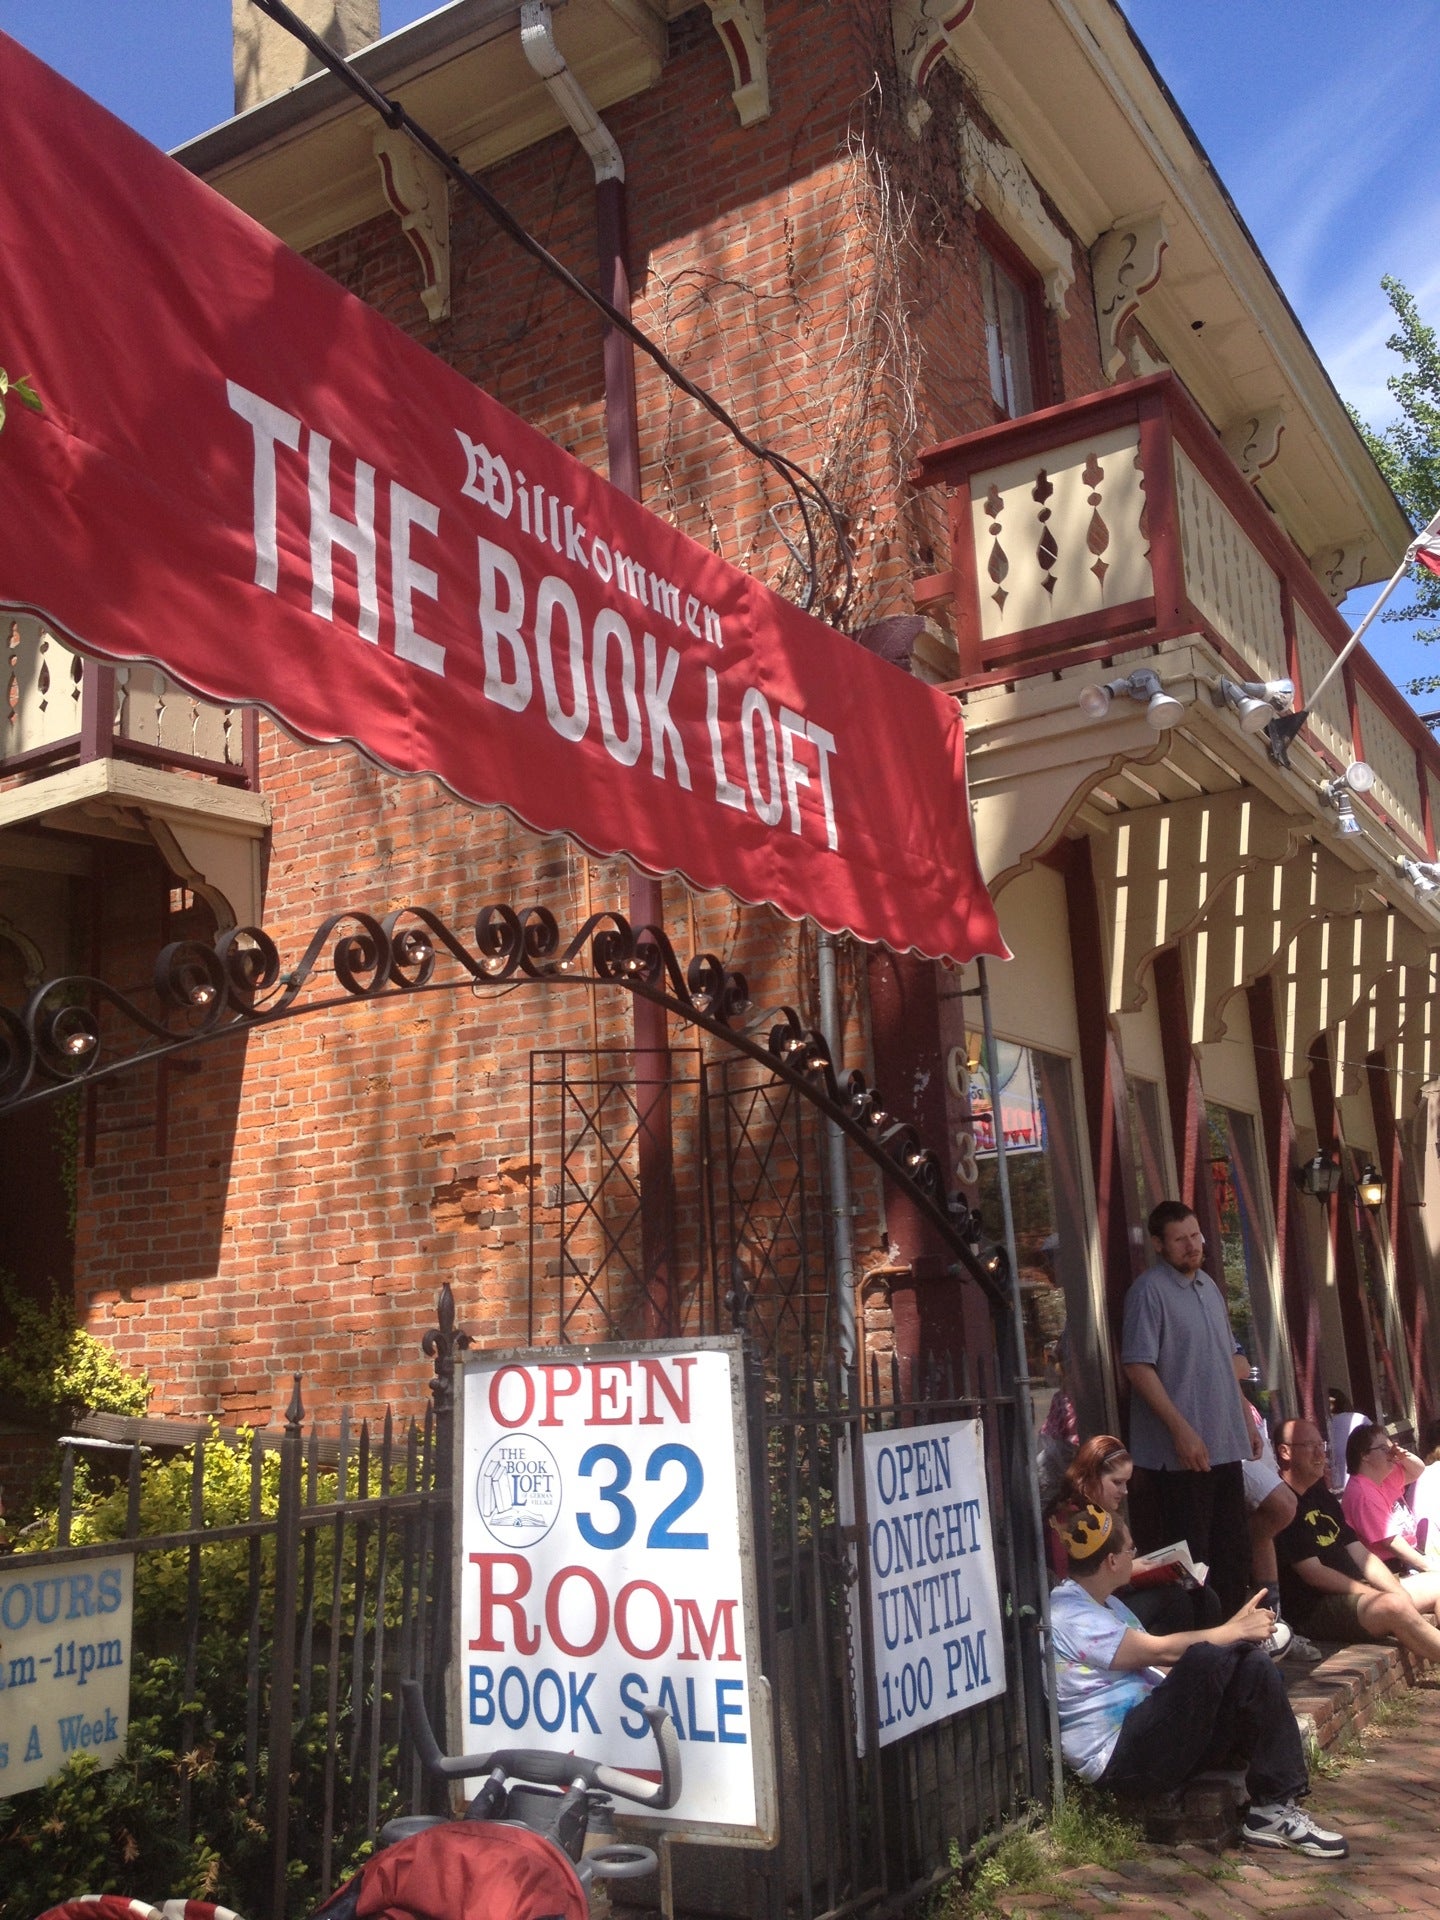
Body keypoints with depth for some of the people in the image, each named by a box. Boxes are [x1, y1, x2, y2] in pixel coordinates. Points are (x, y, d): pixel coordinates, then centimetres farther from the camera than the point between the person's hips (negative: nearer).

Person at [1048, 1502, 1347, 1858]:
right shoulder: (1069, 1615, -14)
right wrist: (1235, 1631, -8)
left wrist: (1237, 1630, 6)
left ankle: (1276, 1807, -11)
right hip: (1119, 1759, -11)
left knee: (1254, 1667, -10)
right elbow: (1161, 1650, -18)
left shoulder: (1105, 1603, 22)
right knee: (1205, 1659, -30)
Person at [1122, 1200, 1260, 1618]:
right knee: (1190, 1556, -1)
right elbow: (1137, 1366, -19)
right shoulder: (1149, 1291, -13)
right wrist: (1181, 1430, -21)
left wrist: (1246, 1418, 19)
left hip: (1225, 1443, 8)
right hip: (1181, 1452, -8)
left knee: (1233, 1550, 15)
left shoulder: (1208, 1285, 13)